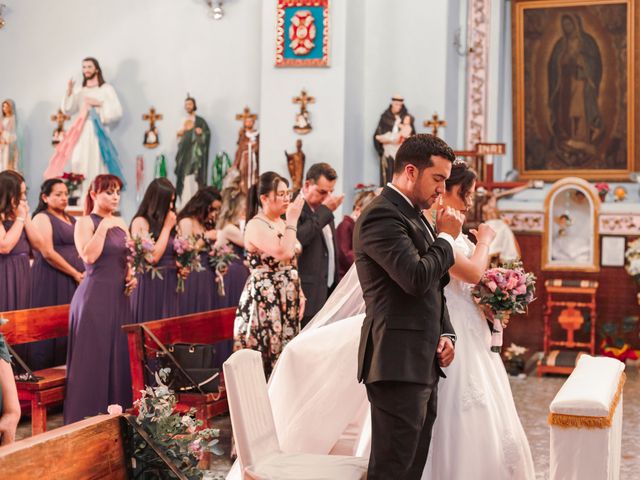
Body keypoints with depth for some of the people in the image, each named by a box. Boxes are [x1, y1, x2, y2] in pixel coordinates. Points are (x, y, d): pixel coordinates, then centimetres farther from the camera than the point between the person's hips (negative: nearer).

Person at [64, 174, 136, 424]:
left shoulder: (120, 223, 15)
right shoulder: (85, 222, -5)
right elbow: (89, 256, -19)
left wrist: (132, 276, 5)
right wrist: (103, 227, -17)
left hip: (119, 296, 7)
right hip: (95, 296, -7)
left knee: (119, 354, 8)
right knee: (93, 356, -5)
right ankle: (87, 418, 0)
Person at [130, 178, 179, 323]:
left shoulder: (167, 221, 11)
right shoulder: (140, 222, -9)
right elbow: (153, 257, -19)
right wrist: (167, 227, -12)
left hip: (169, 284, 7)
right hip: (150, 284, -7)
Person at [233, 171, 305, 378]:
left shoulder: (282, 223, 13)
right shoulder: (256, 225, -12)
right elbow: (283, 252, -27)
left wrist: (300, 294, 10)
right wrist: (293, 220, -16)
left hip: (287, 301, 8)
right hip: (264, 303, -8)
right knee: (265, 358, -4)